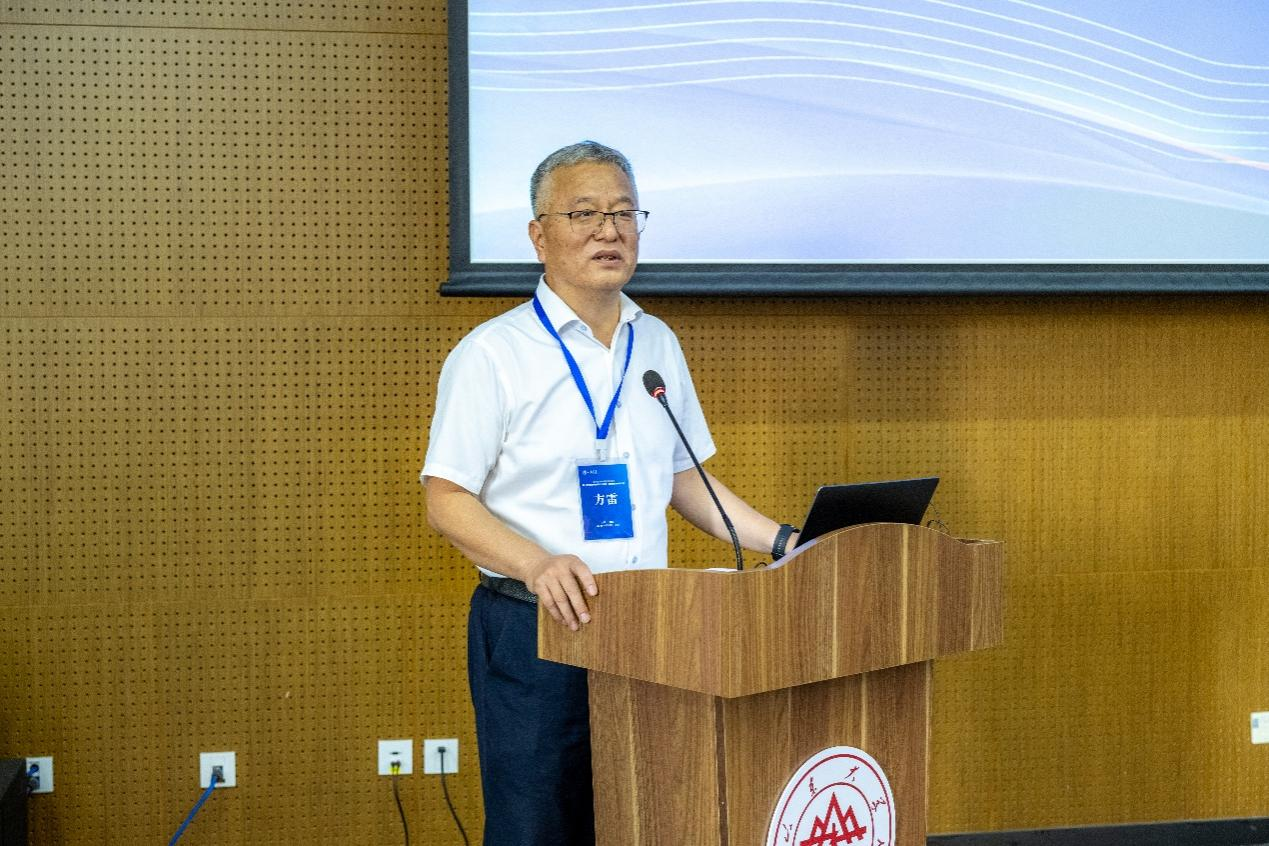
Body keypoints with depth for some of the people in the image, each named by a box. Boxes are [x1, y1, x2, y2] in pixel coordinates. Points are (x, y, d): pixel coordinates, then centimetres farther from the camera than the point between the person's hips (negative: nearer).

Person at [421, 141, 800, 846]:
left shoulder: (657, 344, 12)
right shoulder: (494, 353, -6)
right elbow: (447, 501, -10)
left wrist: (781, 541, 7)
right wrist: (539, 565, -26)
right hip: (535, 629, -5)